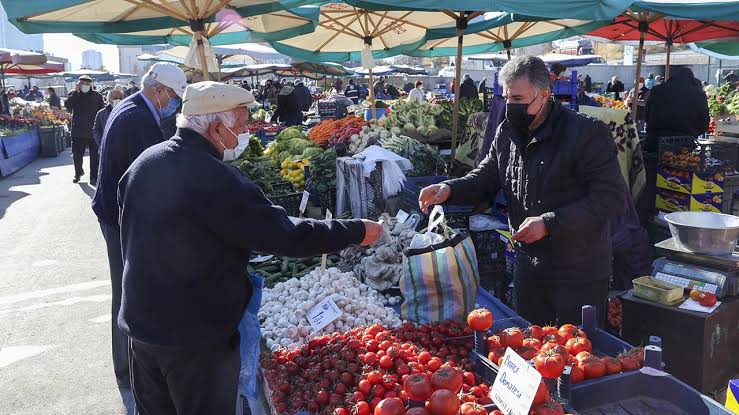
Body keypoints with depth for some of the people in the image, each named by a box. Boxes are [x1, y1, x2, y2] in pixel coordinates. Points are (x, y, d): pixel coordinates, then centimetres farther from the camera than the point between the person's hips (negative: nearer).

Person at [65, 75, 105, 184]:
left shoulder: (97, 96, 4)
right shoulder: (74, 95, 6)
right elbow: (67, 105, -12)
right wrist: (76, 92, -14)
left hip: (93, 131, -1)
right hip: (78, 131, 1)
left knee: (95, 156, 0)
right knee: (77, 155, 11)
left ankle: (94, 177, 8)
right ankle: (78, 173, 33)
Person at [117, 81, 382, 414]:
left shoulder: (143, 162, 2)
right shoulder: (215, 180, -26)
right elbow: (283, 234, -24)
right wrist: (357, 231, -13)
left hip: (139, 320, 8)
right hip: (195, 336, -8)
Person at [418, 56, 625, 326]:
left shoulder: (586, 133, -18)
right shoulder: (507, 133, 3)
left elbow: (611, 197, -20)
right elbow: (487, 177, 12)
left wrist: (549, 224, -25)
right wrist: (449, 189, -9)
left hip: (579, 275, -6)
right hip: (528, 268, 6)